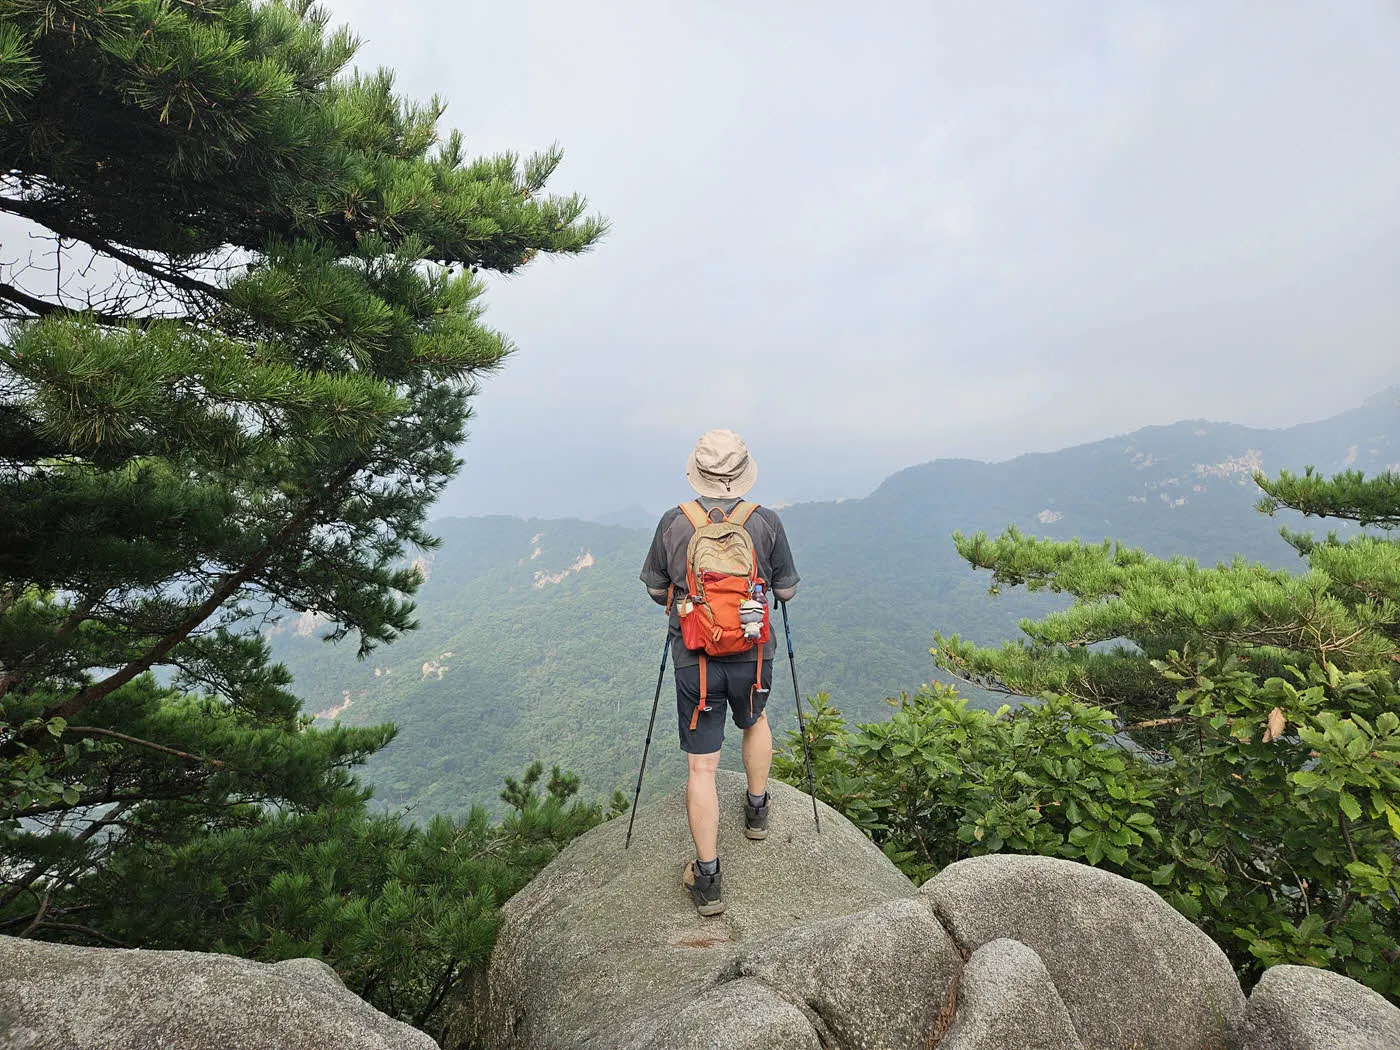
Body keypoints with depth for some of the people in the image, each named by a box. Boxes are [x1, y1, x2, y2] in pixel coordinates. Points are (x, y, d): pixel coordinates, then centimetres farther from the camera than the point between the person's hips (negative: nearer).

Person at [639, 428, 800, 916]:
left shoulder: (673, 523, -7)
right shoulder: (766, 522, -9)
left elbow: (656, 589, 5)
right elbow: (786, 590, 1)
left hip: (694, 660, -1)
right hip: (753, 655, 1)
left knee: (701, 766, 7)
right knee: (755, 720, 32)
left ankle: (707, 878, 11)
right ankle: (757, 811, 45)